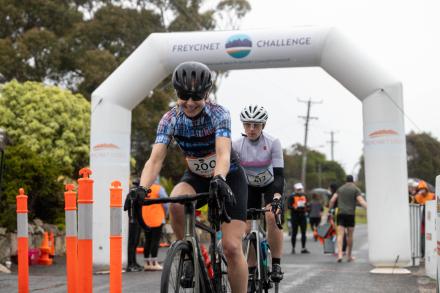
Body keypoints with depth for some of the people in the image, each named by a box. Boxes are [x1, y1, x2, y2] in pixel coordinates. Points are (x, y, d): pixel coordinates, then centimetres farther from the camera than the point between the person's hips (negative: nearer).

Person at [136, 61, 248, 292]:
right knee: (176, 204, -33)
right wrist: (142, 189, -46)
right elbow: (155, 159, -28)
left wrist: (219, 180, -60)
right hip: (196, 177, 2)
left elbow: (223, 154, -39)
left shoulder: (218, 114, -24)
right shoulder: (170, 119, -17)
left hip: (228, 178, -2)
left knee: (232, 247, -14)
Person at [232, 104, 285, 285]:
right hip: (249, 187, 2)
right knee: (246, 227, -9)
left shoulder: (273, 143, -25)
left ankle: (276, 264, -17)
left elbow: (279, 174, -29)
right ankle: (251, 270, 6)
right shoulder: (237, 145, -22)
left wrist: (277, 198, -44)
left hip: (271, 184, -2)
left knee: (272, 216, -28)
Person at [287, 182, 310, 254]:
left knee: (303, 232, 3)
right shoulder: (292, 196, -6)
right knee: (294, 232, 2)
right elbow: (289, 206, -12)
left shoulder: (304, 196, 13)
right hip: (295, 216, -5)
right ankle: (293, 248, 10)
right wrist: (294, 208, -29)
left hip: (303, 216, 5)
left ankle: (303, 248, 8)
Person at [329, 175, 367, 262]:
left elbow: (332, 200, 10)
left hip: (340, 213, 2)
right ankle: (349, 256, 18)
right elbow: (362, 201, -10)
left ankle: (340, 254, -21)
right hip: (350, 214, -2)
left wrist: (330, 210, 18)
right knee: (350, 235, 10)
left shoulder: (340, 189, 15)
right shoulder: (356, 189, 3)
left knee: (340, 235, -5)